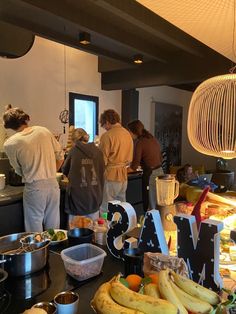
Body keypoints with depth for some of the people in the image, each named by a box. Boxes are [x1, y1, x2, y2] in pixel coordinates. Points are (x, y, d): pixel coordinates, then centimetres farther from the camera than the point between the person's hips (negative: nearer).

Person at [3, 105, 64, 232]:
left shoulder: (10, 144, -8)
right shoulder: (43, 131, 0)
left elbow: (19, 171, 2)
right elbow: (60, 157, 7)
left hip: (34, 188, -3)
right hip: (53, 185, 4)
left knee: (35, 232, 11)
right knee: (53, 228, 17)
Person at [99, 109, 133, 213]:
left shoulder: (107, 135, -15)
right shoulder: (127, 134, 8)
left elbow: (103, 160, -13)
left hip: (111, 176, -7)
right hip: (123, 175, 7)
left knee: (106, 210, 2)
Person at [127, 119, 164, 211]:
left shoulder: (140, 142, -12)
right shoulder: (153, 138, 10)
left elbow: (134, 166, -15)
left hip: (150, 175, -8)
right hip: (160, 172, 8)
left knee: (151, 207, 2)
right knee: (158, 205, 15)